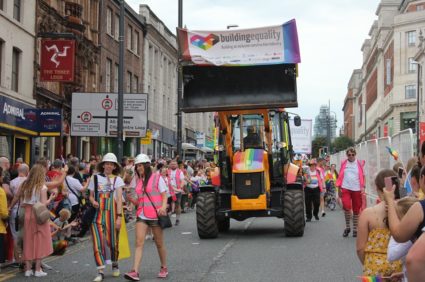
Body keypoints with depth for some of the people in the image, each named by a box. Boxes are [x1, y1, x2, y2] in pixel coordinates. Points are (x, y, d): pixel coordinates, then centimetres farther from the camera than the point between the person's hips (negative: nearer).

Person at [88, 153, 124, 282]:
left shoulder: (117, 179, 4)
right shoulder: (95, 178, 8)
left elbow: (119, 199, -2)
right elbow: (91, 196, 14)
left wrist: (119, 216, -11)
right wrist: (93, 201, -10)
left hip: (111, 213, -1)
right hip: (97, 213, 1)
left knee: (112, 241, 6)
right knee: (98, 242, -9)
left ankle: (115, 264, 32)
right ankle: (100, 272, -8)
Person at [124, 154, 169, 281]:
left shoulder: (157, 178, -3)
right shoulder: (139, 181, 13)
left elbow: (164, 195, -6)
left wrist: (163, 207, -24)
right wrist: (131, 199, -3)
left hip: (155, 216, -4)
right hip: (142, 215, 4)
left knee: (159, 243, 8)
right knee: (139, 243, -9)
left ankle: (164, 268, 26)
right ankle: (135, 271, -17)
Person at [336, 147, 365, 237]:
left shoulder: (359, 164, 4)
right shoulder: (344, 163, 6)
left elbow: (362, 176, 6)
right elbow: (340, 176, 9)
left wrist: (363, 187, -5)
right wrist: (339, 187, 4)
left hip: (356, 189, 1)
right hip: (345, 188, -1)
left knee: (356, 209, 6)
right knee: (346, 207, -17)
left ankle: (355, 229, 19)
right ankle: (347, 227, 1)